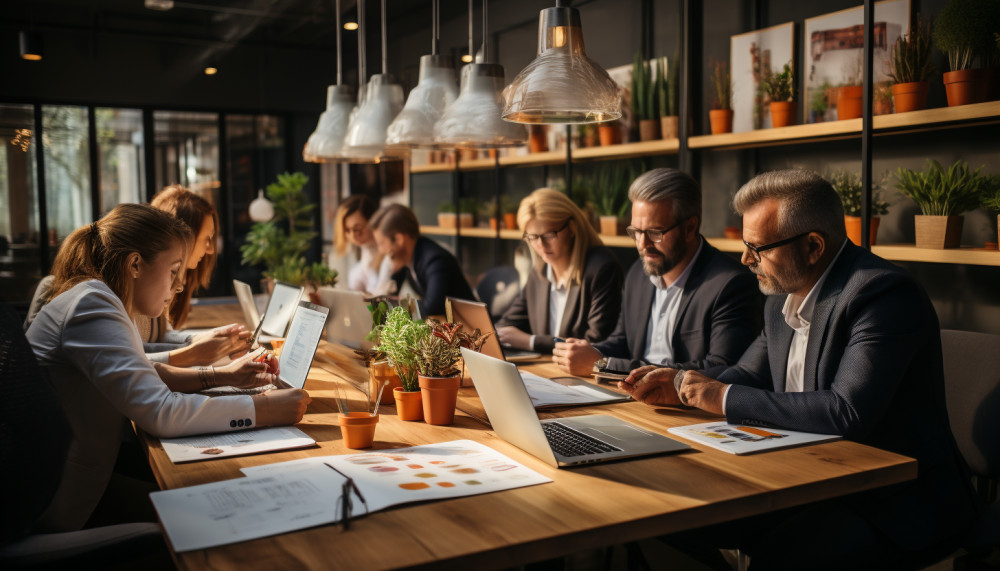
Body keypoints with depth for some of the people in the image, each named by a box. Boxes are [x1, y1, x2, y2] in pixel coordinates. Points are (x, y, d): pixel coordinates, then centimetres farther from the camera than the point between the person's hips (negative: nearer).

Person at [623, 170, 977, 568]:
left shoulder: (885, 295, -20)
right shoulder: (782, 299, 7)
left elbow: (848, 412, -30)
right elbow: (750, 375, 19)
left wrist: (728, 398, -22)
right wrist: (682, 386, -1)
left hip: (895, 504, -7)